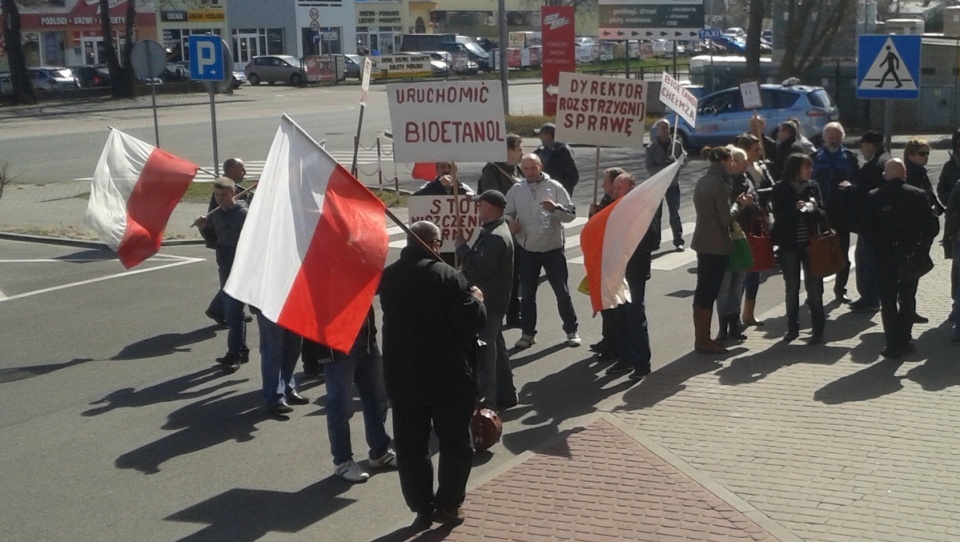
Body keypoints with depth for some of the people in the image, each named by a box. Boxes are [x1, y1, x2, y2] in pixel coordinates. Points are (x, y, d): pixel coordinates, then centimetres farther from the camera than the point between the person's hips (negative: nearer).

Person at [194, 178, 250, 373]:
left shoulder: (243, 214, -12)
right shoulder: (216, 214, 10)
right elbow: (213, 241, 16)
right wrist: (203, 228, 0)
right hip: (225, 269, 8)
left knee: (233, 313, -9)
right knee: (230, 311, 15)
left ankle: (234, 355, -3)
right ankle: (241, 350, 26)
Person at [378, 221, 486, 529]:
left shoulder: (388, 277, 1)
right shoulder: (446, 276, -17)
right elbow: (474, 320, -18)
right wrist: (477, 299, 3)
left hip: (403, 375, 4)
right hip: (448, 376, -4)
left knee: (410, 445, 12)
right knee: (454, 441, 12)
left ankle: (422, 508, 16)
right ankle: (448, 505, 17)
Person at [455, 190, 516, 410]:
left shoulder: (496, 237, -23)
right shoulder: (494, 230, 12)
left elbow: (478, 267, -28)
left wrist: (461, 247, -15)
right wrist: (466, 262, 5)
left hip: (488, 302, -11)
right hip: (491, 299, 11)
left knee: (483, 351, -6)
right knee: (495, 347, 18)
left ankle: (486, 400, -1)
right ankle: (505, 394, 28)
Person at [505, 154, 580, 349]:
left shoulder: (555, 187, -5)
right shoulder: (516, 190, 2)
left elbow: (571, 214, -7)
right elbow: (507, 214, 9)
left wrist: (555, 208, -26)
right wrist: (510, 223, -13)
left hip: (553, 247, -2)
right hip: (527, 249, 2)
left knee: (562, 292, 4)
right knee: (527, 294, 8)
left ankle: (571, 330, 17)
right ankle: (527, 333, 19)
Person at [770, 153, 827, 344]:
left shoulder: (813, 186, 3)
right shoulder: (780, 189, -3)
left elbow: (822, 214, 3)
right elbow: (779, 215, -10)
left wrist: (814, 209, -18)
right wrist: (795, 207, -24)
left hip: (811, 243, 1)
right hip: (789, 245, -1)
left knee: (814, 287, 2)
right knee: (791, 288, 9)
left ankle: (818, 329, 8)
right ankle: (792, 328, 19)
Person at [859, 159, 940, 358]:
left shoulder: (874, 197, -7)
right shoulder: (918, 195, -6)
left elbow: (866, 229, -11)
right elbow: (932, 225, -7)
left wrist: (878, 244, 6)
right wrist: (923, 247, 7)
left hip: (886, 257, -1)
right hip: (912, 256, 1)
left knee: (888, 301, 6)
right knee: (907, 299, 15)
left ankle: (893, 344, 4)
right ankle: (904, 340, 17)